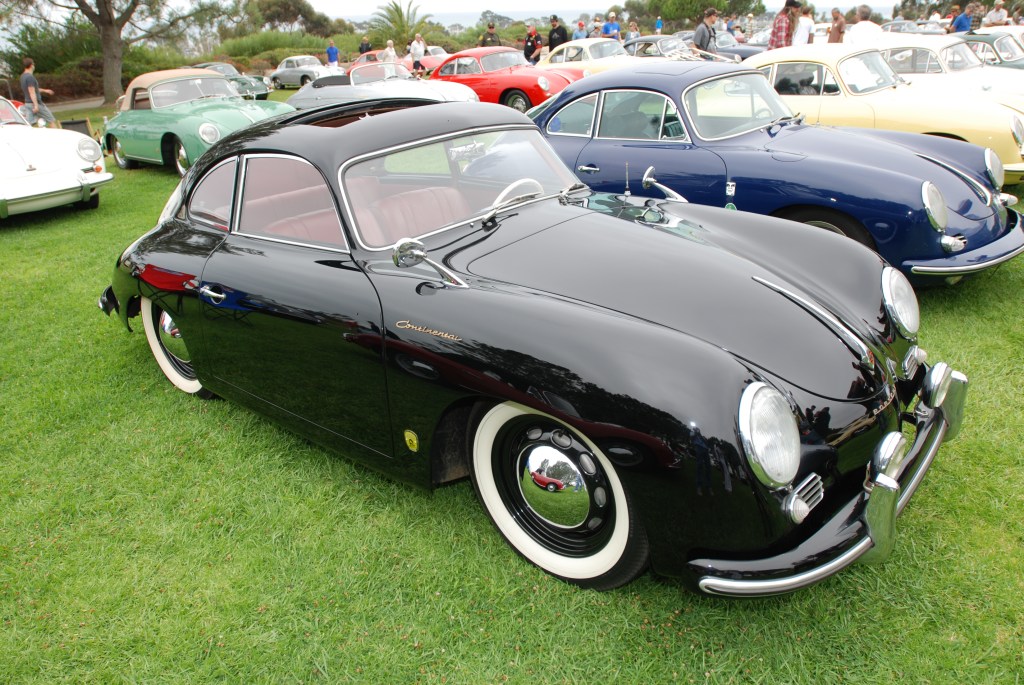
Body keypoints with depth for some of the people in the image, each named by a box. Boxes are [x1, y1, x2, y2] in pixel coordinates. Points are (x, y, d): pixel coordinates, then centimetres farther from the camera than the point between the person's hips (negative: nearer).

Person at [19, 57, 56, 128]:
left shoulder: (23, 76, 13)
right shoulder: (30, 77, -16)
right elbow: (32, 92, -21)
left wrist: (44, 90, 35)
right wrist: (36, 105, -24)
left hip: (28, 104, 9)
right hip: (34, 103, -9)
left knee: (29, 124, 6)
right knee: (52, 120, 1)